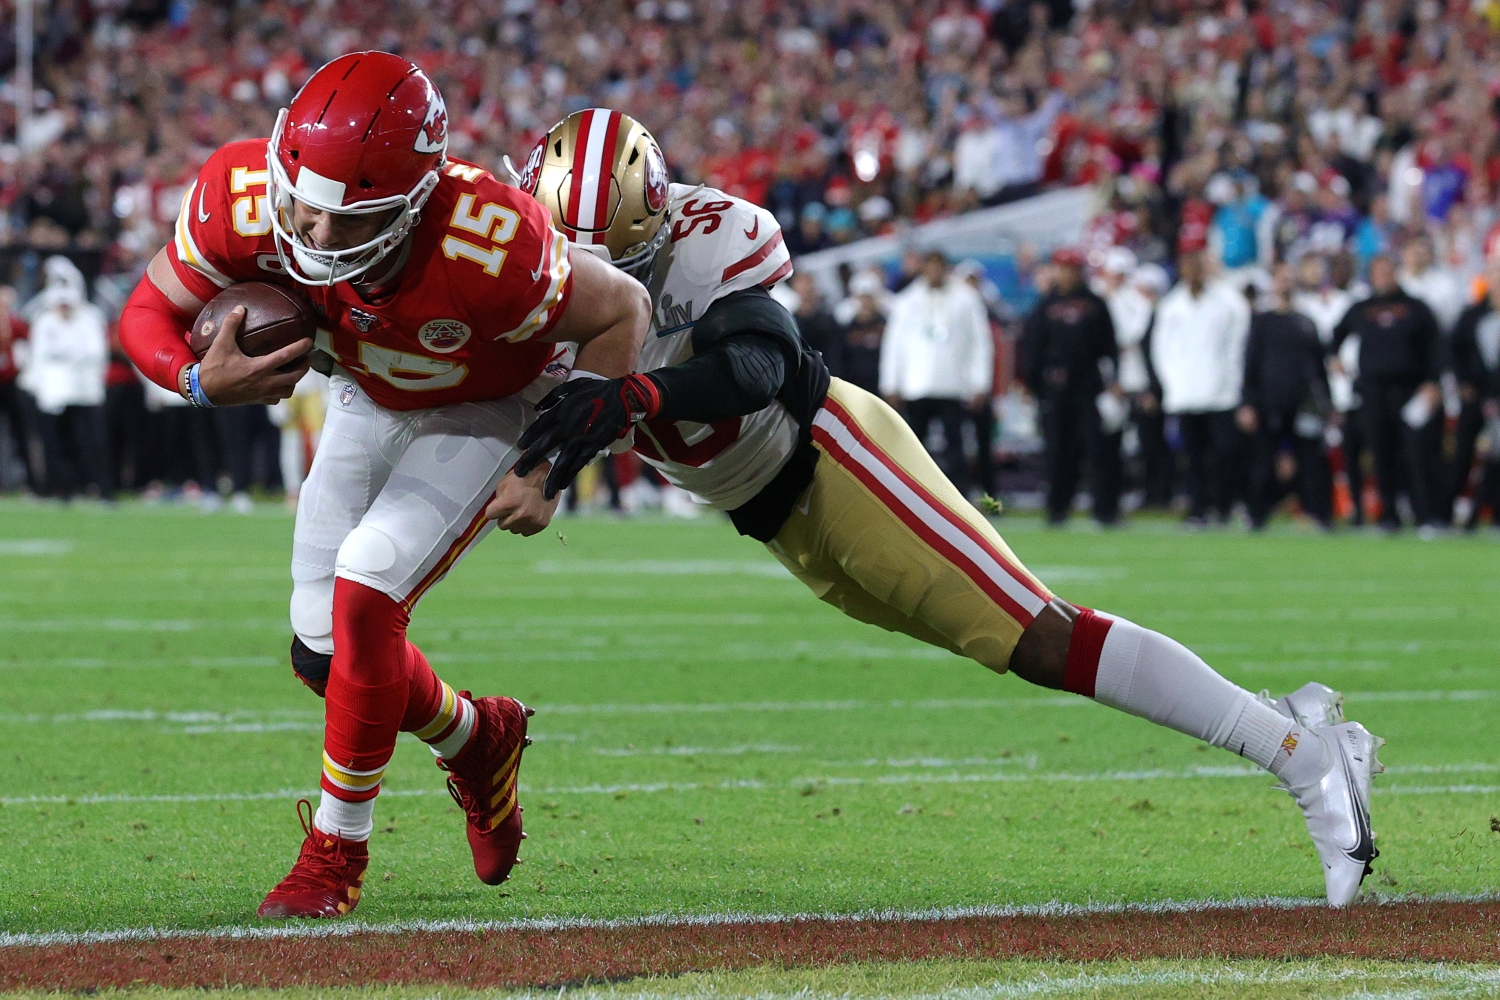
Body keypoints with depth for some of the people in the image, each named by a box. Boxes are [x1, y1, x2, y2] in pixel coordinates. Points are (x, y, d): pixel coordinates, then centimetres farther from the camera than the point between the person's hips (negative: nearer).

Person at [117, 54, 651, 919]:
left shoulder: (485, 249, -43)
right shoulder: (244, 199, -33)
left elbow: (621, 312, -24)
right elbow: (150, 313, -17)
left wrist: (551, 471, -24)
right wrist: (203, 381, -39)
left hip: (490, 412, -5)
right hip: (372, 400, 5)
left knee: (365, 598, -21)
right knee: (324, 651, 4)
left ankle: (337, 854, -3)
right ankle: (477, 740, 35)